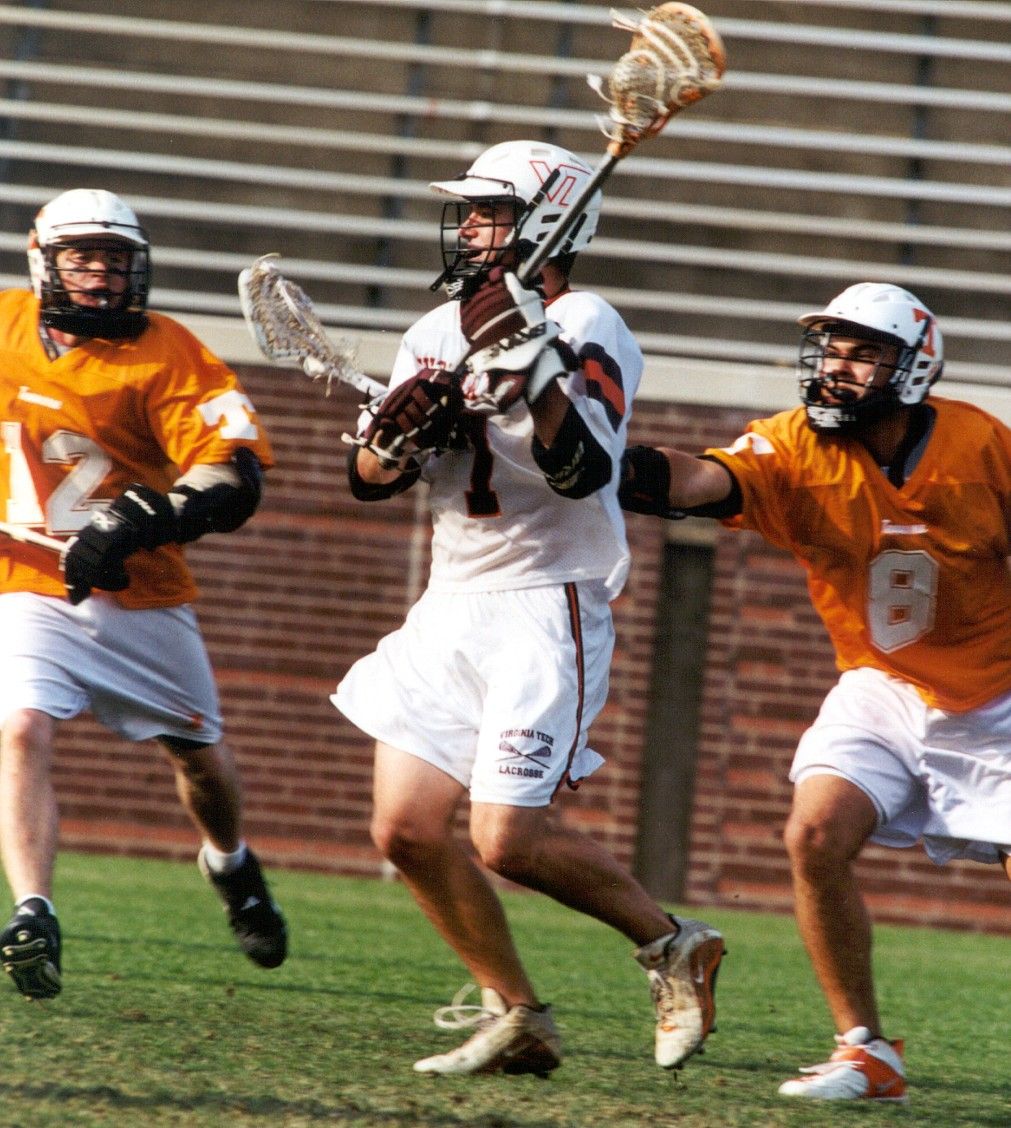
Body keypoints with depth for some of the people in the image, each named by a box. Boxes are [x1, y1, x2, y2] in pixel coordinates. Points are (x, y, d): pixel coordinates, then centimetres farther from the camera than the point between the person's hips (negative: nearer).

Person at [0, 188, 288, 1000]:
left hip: (142, 597, 0)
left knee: (198, 750, 15)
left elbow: (235, 478, -21)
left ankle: (231, 866, 47)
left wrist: (136, 523, -33)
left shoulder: (166, 356, -11)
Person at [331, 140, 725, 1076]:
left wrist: (535, 366, -34)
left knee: (506, 838, -16)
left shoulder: (585, 331, -9)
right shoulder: (439, 333, 13)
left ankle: (670, 945, 6)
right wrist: (398, 437, -10)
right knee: (406, 829, -1)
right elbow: (368, 477, 11)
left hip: (548, 606, -8)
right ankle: (514, 1017, 11)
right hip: (452, 607, 8)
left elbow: (584, 472, -23)